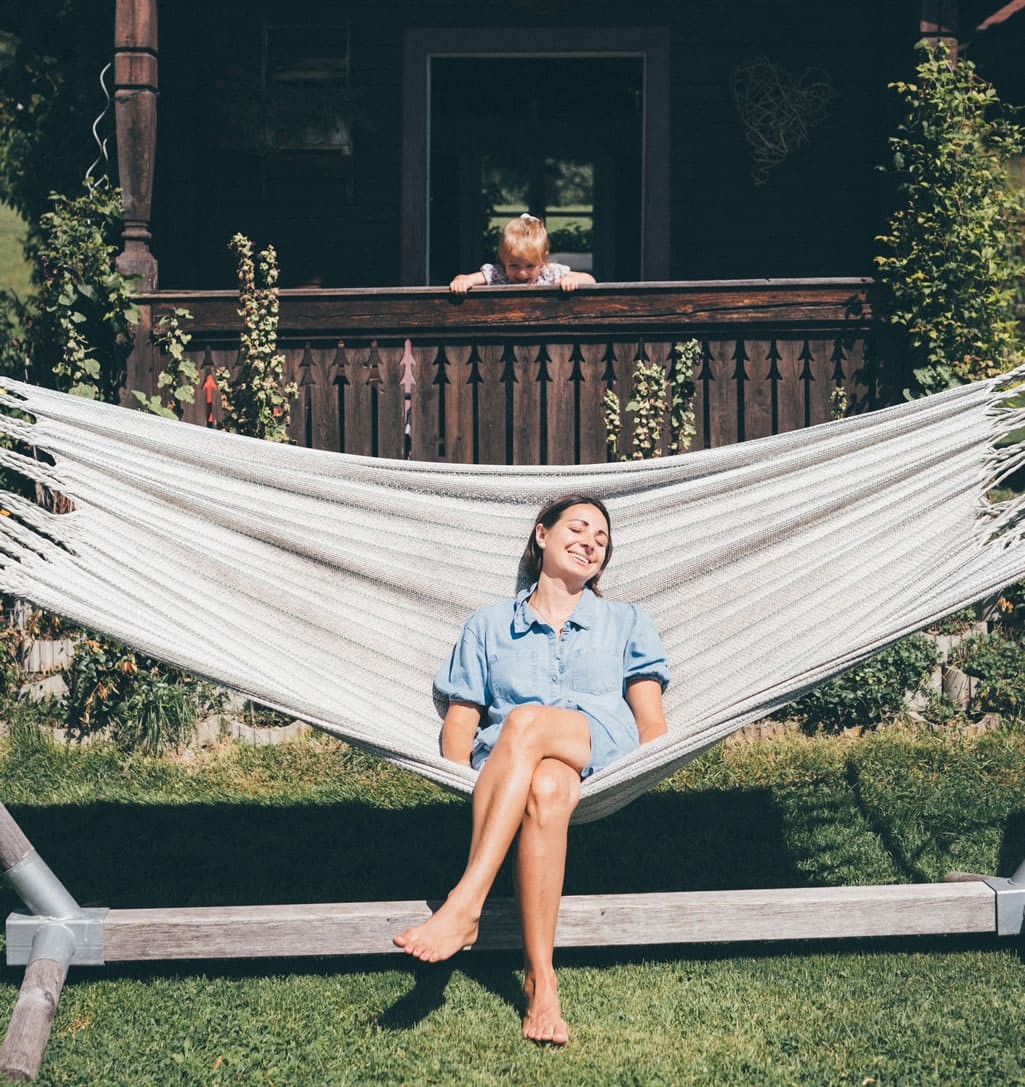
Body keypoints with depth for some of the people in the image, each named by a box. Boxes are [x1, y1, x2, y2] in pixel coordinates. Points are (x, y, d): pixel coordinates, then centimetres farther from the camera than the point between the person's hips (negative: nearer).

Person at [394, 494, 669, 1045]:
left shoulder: (626, 622, 27)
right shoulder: (488, 624, 26)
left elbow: (652, 725, 16)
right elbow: (459, 720, 15)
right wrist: (466, 783, -3)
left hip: (606, 754, 0)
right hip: (507, 767, 1)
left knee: (525, 722, -37)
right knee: (545, 788, -40)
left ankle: (463, 905, -44)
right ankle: (539, 977, -44)